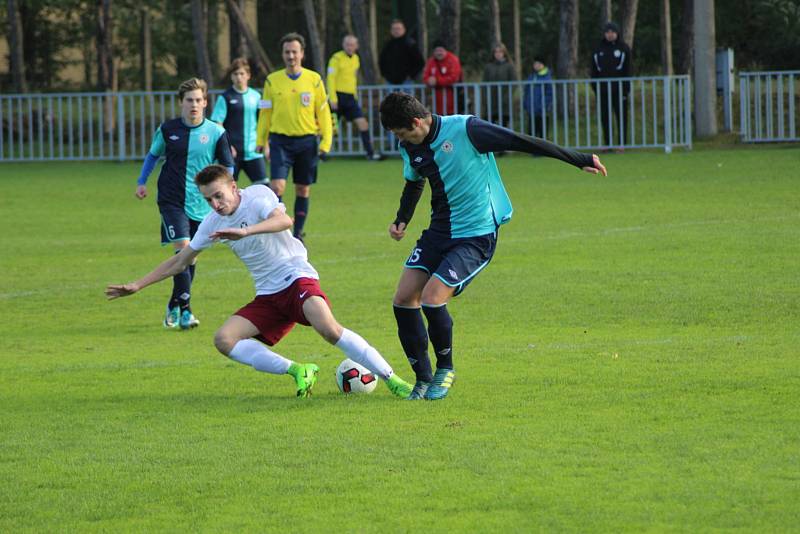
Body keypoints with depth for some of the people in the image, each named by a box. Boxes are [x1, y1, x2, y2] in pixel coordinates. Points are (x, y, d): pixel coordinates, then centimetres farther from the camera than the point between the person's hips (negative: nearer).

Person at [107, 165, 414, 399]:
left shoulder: (257, 197, -10)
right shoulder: (213, 223, 9)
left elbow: (284, 220, -32)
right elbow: (181, 261, 21)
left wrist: (245, 231, -47)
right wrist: (138, 286, 18)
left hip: (296, 278, -7)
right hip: (267, 297, 7)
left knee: (327, 327, -33)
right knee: (224, 340, -14)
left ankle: (391, 379, -23)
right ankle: (298, 372, -14)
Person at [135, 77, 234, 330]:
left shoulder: (216, 132, -2)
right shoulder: (167, 130, 0)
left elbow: (228, 166, 6)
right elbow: (153, 155, 18)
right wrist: (141, 182, 12)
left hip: (200, 205, 2)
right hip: (171, 202, -2)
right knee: (183, 248, -17)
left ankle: (174, 305, 28)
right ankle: (185, 309, -18)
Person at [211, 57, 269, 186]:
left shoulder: (255, 96, 9)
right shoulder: (225, 98, -2)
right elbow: (216, 124, -6)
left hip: (253, 151, 3)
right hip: (232, 151, -3)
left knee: (264, 186, -5)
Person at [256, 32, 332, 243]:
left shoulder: (314, 79, 2)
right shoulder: (272, 81, 3)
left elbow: (323, 112, 5)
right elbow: (265, 113, 9)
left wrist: (326, 141, -1)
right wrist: (261, 141, 6)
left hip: (307, 141, 1)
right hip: (280, 140, -1)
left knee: (303, 190, 7)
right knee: (277, 186, -14)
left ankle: (298, 234, 17)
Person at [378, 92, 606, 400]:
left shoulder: (465, 130, -19)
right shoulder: (411, 148, 4)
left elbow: (522, 143, -14)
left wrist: (579, 160, -11)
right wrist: (401, 221, 9)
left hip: (476, 236, -7)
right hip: (439, 232, 7)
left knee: (431, 299, -20)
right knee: (404, 299, -5)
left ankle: (445, 370, 5)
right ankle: (423, 379, 9)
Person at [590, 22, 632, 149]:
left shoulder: (624, 48, 2)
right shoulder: (599, 50, 11)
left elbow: (628, 69, -1)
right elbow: (594, 70, 13)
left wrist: (626, 88, -9)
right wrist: (595, 86, 5)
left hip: (619, 89, -3)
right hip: (603, 89, 3)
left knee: (621, 117, -3)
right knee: (605, 118, 3)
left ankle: (622, 143, -1)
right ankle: (607, 143, 8)